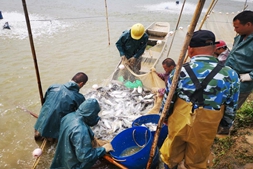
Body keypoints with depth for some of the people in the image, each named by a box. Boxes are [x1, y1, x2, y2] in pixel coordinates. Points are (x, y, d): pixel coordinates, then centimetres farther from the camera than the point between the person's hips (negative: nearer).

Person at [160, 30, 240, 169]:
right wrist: (227, 124, 15)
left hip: (178, 124, 1)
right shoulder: (230, 75, -15)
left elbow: (167, 101, -5)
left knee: (172, 153, 30)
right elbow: (231, 109, -3)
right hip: (205, 129, 0)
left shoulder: (179, 72, -16)